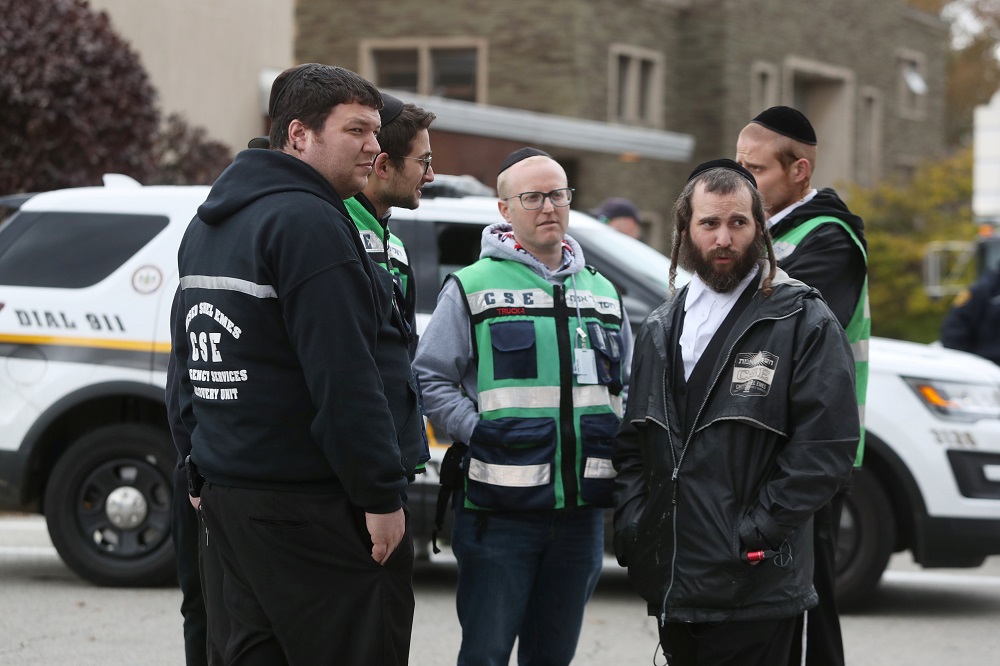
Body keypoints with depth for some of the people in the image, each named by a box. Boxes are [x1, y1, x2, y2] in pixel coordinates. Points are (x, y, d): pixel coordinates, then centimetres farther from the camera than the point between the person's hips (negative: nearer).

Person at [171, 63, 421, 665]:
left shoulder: (208, 225, 18)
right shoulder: (309, 221, -15)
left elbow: (189, 369, 24)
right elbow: (344, 378, -21)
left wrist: (206, 473, 26)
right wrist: (383, 494, -18)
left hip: (231, 493, 10)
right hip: (313, 503, -10)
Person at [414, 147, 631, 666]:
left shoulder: (602, 293, 16)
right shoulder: (472, 287, -1)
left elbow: (627, 386, 23)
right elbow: (430, 379, -5)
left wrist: (612, 440, 7)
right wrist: (478, 433, -14)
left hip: (581, 510, 5)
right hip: (499, 509, -5)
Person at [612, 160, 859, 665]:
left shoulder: (804, 323, -4)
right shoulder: (660, 329, 16)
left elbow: (827, 448, -11)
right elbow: (631, 444, 19)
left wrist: (754, 534, -15)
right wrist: (630, 526, 3)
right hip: (671, 584, 6)